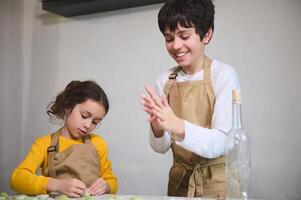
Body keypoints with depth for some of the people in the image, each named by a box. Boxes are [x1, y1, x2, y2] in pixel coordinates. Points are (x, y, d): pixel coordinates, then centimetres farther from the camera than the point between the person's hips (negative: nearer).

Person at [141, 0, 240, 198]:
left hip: (216, 182, -3)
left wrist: (177, 125, -35)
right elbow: (161, 147, -1)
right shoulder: (164, 81, -2)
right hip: (180, 180, 4)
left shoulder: (223, 75, -14)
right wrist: (157, 126, -22)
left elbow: (220, 144, -20)